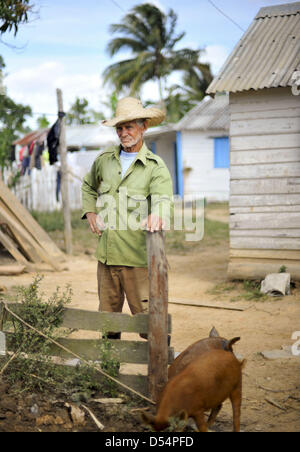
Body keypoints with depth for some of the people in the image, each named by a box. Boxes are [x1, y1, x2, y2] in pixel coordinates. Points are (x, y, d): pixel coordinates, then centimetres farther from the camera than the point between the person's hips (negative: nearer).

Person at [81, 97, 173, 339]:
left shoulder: (155, 166, -4)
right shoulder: (104, 159, 11)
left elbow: (163, 198, -21)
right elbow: (88, 186, 31)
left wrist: (157, 214, -44)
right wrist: (91, 212, 15)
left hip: (137, 256, -5)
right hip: (106, 254, 5)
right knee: (107, 314, 15)